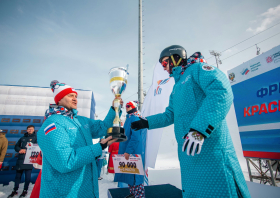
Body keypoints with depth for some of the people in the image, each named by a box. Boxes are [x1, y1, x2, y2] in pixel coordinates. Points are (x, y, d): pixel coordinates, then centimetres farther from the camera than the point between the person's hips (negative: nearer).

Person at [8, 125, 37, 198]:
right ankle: (15, 190, 26)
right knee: (18, 175, 11)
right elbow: (16, 146, 16)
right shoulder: (22, 138, 16)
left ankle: (25, 190, 17)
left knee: (27, 175, 2)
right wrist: (20, 149, -6)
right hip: (20, 159, 4)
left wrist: (26, 150, -17)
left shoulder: (35, 138, 2)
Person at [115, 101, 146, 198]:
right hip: (127, 151, 10)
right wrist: (124, 150, 19)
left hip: (134, 152, -10)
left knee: (135, 173, -1)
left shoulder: (135, 119, -15)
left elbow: (135, 137, -22)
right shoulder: (129, 118, 15)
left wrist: (128, 151, -23)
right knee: (129, 173, 17)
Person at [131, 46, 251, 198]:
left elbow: (221, 92, -20)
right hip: (187, 151, 9)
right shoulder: (176, 88, 24)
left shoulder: (197, 68, -2)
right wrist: (146, 122, 15)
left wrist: (199, 130, -29)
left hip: (210, 150, -9)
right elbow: (169, 115, 25)